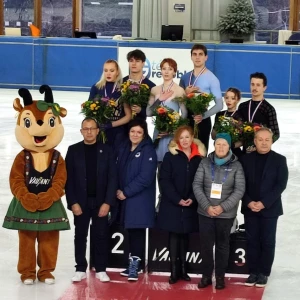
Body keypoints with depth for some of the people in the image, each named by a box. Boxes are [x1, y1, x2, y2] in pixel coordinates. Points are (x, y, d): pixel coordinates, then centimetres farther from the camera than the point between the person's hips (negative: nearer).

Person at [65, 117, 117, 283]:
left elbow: (112, 177, -2)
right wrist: (73, 202, -9)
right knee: (80, 236, 5)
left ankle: (101, 269, 9)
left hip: (101, 201, 0)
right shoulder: (73, 150, 3)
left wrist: (107, 202, -10)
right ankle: (80, 269, 12)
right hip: (80, 202, 0)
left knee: (101, 236, 2)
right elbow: (69, 178, -1)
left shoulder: (106, 150, 2)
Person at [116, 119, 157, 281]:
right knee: (130, 231, 8)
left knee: (137, 231, -6)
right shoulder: (123, 149, 13)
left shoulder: (148, 151, -7)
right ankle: (133, 264, 14)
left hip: (141, 199, -6)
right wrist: (118, 191, -2)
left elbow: (145, 177, -16)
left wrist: (126, 192, -14)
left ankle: (135, 265, -4)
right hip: (125, 198, 6)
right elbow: (119, 171, 15)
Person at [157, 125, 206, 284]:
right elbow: (164, 180, -6)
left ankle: (183, 268, 12)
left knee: (184, 235, 8)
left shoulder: (199, 157, 5)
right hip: (172, 204, -2)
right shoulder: (170, 156, -1)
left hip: (190, 205, 2)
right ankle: (174, 270, -3)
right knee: (174, 235, -3)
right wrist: (177, 199, -14)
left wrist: (193, 198, -10)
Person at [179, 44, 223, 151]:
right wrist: (185, 94, -8)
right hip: (186, 119, 4)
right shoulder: (185, 77, 8)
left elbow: (219, 105, -9)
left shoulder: (211, 78, -6)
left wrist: (203, 116, -19)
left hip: (201, 120, -4)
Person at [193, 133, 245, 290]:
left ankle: (220, 276, 18)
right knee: (206, 245, 6)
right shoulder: (205, 163, 0)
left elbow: (239, 190, -7)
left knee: (222, 245, 9)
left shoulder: (236, 166, -3)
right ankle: (206, 275, 18)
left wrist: (223, 207, -16)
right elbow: (197, 185, -2)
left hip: (226, 213, -1)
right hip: (205, 212, 1)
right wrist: (207, 206, -13)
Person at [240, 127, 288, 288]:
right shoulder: (246, 159, 4)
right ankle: (253, 272, 12)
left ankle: (264, 273, 10)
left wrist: (264, 203, -16)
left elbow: (281, 184, -8)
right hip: (250, 208, 2)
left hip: (270, 208, -2)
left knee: (267, 242, 2)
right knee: (252, 241, 4)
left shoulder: (279, 160, -1)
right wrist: (248, 202, -12)